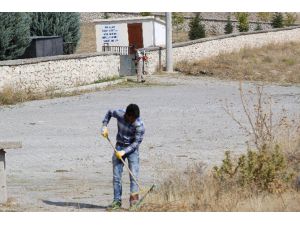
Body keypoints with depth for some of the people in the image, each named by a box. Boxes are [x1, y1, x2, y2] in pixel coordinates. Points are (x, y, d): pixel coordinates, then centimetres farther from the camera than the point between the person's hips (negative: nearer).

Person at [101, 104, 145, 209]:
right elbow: (109, 112, 9)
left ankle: (134, 199, -13)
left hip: (132, 148, -3)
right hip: (119, 146, 3)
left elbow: (137, 142, -18)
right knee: (116, 175, 0)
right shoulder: (119, 114, -14)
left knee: (134, 174, -13)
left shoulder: (139, 125, -22)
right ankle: (117, 200, 4)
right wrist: (104, 126, 0)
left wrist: (124, 152, -24)